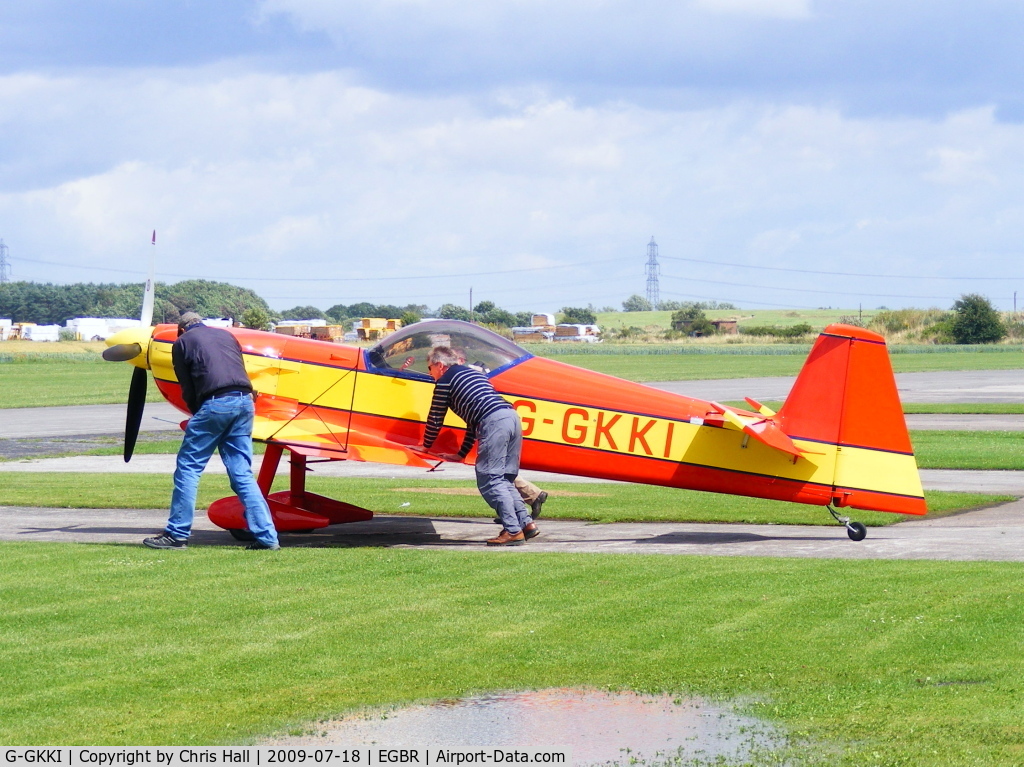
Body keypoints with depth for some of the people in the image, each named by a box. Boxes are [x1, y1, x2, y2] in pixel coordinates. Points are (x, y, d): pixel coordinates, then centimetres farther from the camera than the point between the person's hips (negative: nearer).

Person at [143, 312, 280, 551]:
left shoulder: (182, 342, 13)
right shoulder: (226, 335, 26)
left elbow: (188, 389, 9)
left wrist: (198, 415, 20)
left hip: (215, 403, -5)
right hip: (244, 402, 5)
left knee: (188, 467, 4)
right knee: (242, 473, 9)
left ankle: (177, 535, 3)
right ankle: (266, 536, 3)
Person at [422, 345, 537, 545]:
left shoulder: (445, 380, 9)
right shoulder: (473, 373, 34)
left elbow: (435, 418, 12)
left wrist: (425, 446, 27)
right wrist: (462, 454, 37)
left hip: (494, 423, -9)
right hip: (512, 416, 9)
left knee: (489, 480, -7)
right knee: (503, 479, 16)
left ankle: (513, 530, -15)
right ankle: (526, 523, 8)